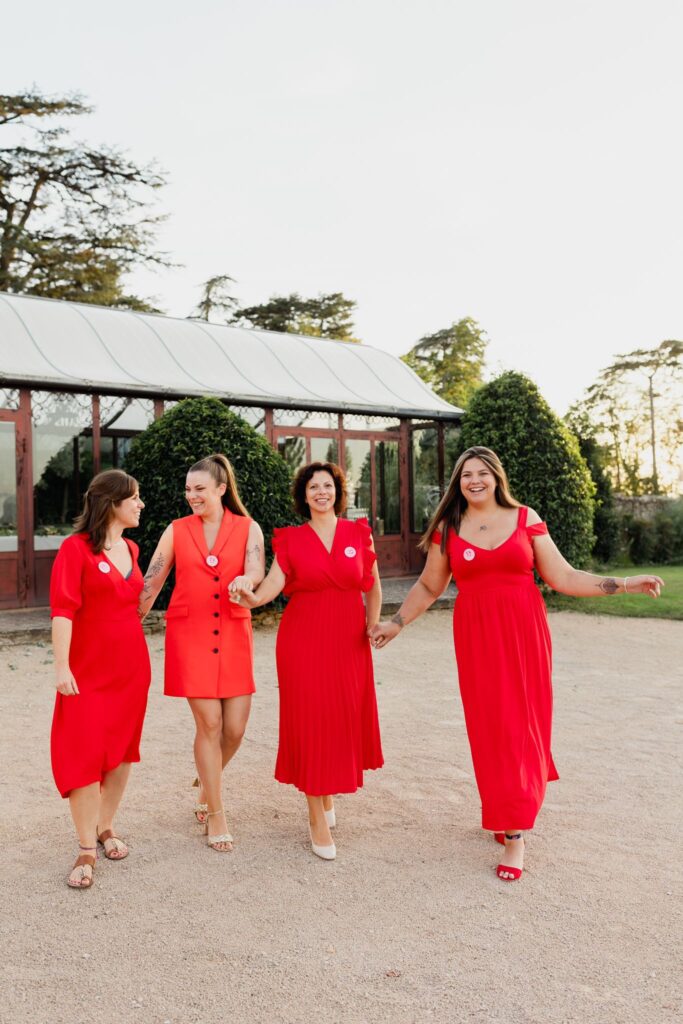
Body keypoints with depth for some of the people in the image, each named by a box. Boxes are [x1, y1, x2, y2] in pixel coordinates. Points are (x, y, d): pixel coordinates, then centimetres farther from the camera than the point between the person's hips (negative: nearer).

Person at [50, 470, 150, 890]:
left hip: (132, 668, 6)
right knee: (83, 753, -4)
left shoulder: (132, 549, 8)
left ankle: (106, 828, 27)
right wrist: (62, 666, -18)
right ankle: (87, 850, 8)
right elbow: (63, 611, -15)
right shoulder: (76, 548, -11)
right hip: (88, 669, -6)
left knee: (122, 749, 11)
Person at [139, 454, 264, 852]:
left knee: (235, 727, 2)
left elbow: (257, 570, -14)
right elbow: (151, 583, 5)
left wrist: (244, 581, -37)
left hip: (234, 636, 1)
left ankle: (207, 784, 35)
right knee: (210, 725, -2)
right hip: (190, 636, -1)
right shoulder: (177, 530, 5)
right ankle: (216, 814, 16)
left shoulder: (248, 528, 3)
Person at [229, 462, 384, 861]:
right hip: (303, 638, -2)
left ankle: (329, 797, 33)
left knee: (345, 719, 7)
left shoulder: (359, 533, 6)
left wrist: (373, 625, 0)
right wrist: (252, 596, -32)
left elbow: (373, 587, 11)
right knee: (310, 722, 0)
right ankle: (318, 820, 12)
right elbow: (275, 581, -12)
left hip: (349, 639, 2)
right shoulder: (290, 539, 2)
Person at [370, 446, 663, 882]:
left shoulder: (526, 519, 2)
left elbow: (562, 577, 2)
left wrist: (622, 584, -5)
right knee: (491, 726, 0)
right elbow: (429, 587, 13)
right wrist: (396, 623, 9)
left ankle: (516, 833, 14)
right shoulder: (448, 529, 5)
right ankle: (513, 823, 17)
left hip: (525, 633, 0)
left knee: (522, 723, 1)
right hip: (476, 637, 1)